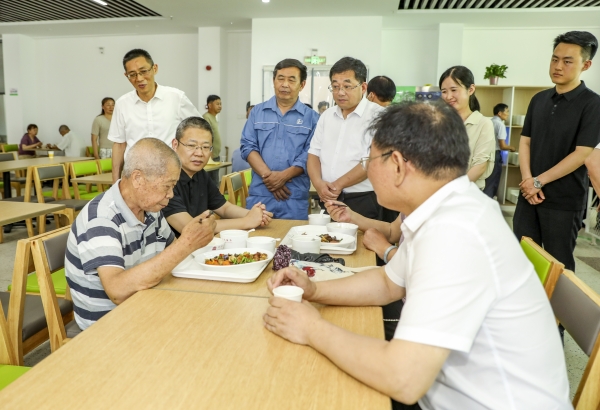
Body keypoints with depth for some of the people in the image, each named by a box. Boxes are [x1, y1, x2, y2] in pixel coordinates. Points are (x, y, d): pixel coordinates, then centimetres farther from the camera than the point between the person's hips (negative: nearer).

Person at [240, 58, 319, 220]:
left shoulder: (311, 117, 3)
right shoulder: (257, 112, 9)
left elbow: (310, 155, -5)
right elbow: (248, 146, 2)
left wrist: (283, 176, -16)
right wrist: (268, 175, -12)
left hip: (295, 198, -1)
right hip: (259, 194, 2)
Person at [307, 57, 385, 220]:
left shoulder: (377, 115, -8)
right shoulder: (327, 116, 13)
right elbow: (314, 153, 11)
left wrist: (338, 185, -13)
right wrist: (318, 183, -8)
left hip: (363, 202, -5)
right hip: (328, 201, 6)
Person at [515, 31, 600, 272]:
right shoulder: (539, 99, 8)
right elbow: (525, 141, 8)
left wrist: (539, 181, -15)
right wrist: (527, 179, -7)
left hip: (564, 201, -5)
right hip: (529, 194, 5)